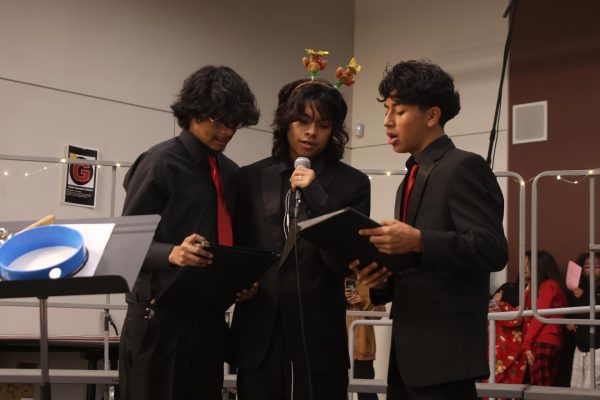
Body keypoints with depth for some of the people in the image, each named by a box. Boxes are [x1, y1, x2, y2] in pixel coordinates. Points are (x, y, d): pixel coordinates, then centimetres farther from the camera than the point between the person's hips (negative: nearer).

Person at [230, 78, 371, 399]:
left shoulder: (352, 183, 3)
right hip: (258, 336, 2)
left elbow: (348, 263, -6)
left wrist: (315, 194, -11)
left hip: (318, 339, -2)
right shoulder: (250, 178, 9)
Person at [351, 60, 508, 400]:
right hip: (409, 350, 9)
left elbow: (493, 250, -18)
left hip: (445, 350, -9)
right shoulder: (412, 180, 19)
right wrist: (383, 280, 2)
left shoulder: (463, 167, -8)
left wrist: (419, 241, -26)